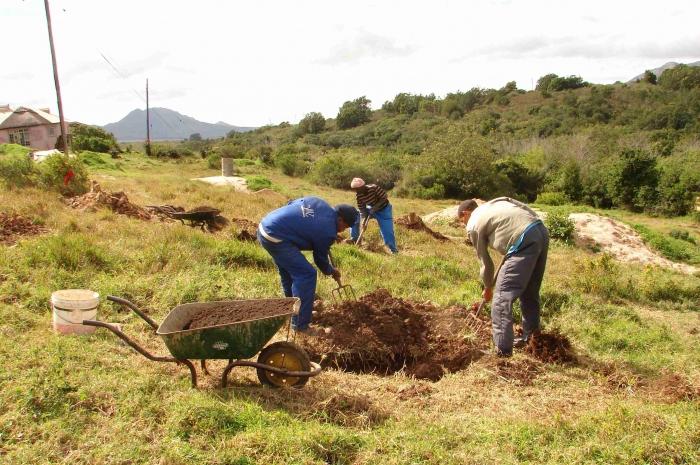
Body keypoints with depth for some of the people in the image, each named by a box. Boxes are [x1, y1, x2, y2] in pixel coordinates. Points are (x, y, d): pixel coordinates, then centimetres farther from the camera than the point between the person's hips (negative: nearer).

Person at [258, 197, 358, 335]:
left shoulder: (319, 203, 10)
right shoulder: (328, 231, -9)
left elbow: (291, 204, 22)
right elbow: (320, 259, 6)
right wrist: (331, 271, 27)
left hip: (264, 226, 10)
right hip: (275, 238, -10)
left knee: (289, 271, 26)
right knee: (306, 275, -6)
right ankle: (300, 324, 0)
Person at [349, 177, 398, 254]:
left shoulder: (374, 188, -31)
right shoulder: (359, 195, -16)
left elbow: (384, 199, -25)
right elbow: (362, 210, -13)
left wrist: (375, 207, -34)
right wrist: (363, 220, -27)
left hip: (383, 210, -5)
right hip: (371, 209, 5)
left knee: (387, 232, -13)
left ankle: (394, 251, 3)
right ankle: (354, 240, 9)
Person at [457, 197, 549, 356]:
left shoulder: (473, 226, 9)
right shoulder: (494, 203, 29)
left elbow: (486, 262, 14)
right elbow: (528, 209, 20)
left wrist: (488, 288, 31)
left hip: (525, 242, -8)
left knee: (502, 297, -3)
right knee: (530, 293, 22)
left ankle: (502, 352, -2)